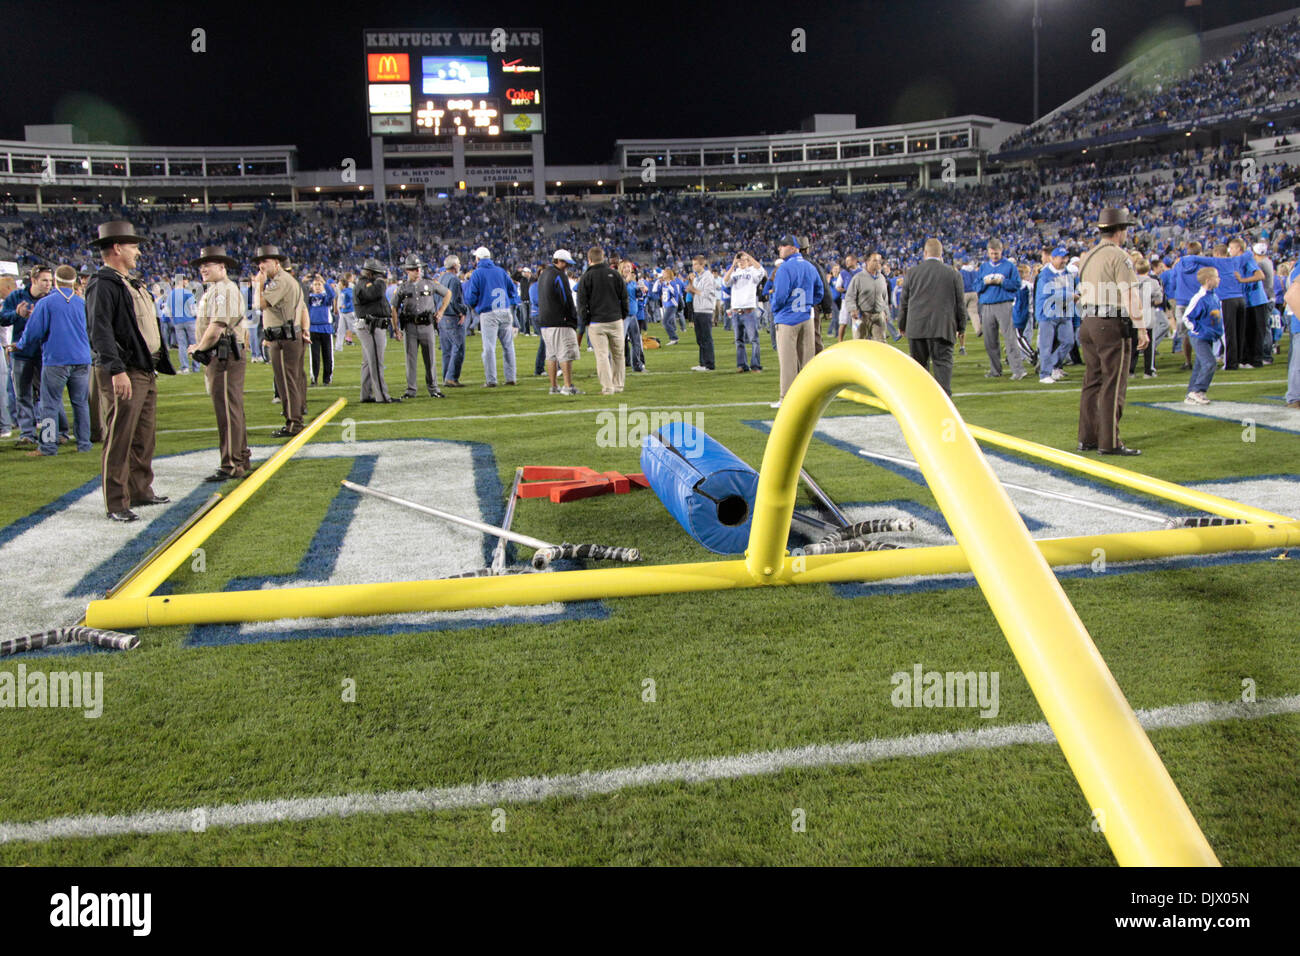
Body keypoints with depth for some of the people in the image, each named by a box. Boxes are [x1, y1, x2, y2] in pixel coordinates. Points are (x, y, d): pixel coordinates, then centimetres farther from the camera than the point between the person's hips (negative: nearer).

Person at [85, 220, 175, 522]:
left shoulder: (131, 283, 19)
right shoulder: (102, 284, -11)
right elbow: (101, 331, -20)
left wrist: (156, 364, 22)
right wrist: (116, 370, -28)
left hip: (146, 372, 10)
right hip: (124, 375, -10)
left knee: (143, 438, 16)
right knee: (119, 440, -5)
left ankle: (141, 491, 27)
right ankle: (116, 503, 0)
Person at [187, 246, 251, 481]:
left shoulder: (224, 290, -13)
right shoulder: (214, 290, 21)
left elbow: (216, 328, -21)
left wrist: (199, 347, -7)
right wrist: (201, 348, 10)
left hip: (225, 357, -11)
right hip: (221, 357, 11)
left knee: (228, 411, -8)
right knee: (232, 410, 15)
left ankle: (231, 466, -6)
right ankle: (242, 459, 23)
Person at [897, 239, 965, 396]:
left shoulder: (912, 272, 3)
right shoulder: (952, 273, 1)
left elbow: (904, 301, 8)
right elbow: (960, 302, 6)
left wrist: (902, 324, 18)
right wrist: (960, 326, 16)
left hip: (916, 327, 1)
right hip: (942, 328, -1)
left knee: (920, 363, 12)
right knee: (943, 362, -3)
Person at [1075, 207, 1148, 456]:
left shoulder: (1088, 257, 15)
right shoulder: (1119, 256, -11)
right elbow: (1130, 297, -16)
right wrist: (1141, 328, -14)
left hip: (1088, 324, 8)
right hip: (1112, 325, -8)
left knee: (1092, 382, 12)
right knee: (1113, 386, -5)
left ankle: (1087, 438, 15)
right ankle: (1109, 442, -5)